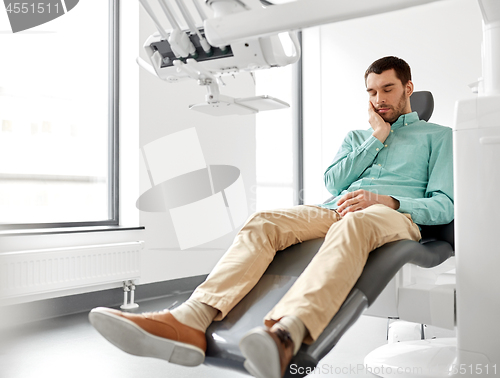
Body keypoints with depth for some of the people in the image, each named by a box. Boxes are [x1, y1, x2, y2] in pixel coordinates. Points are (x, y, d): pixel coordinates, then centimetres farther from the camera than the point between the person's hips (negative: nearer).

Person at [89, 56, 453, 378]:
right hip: (335, 209, 4)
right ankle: (191, 319, -47)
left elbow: (444, 205, 6)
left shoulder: (438, 136, 21)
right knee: (263, 222, -27)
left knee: (353, 224, -42)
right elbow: (333, 182, 15)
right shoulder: (357, 135, 34)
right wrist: (376, 138, 13)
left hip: (398, 215, -3)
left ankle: (286, 333, -66)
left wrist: (386, 200, -12)